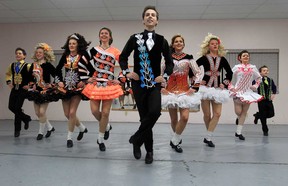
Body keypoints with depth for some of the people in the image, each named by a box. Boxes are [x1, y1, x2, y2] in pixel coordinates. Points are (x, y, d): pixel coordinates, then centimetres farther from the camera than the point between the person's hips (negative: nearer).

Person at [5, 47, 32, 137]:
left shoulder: (27, 66, -9)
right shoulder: (12, 65, 8)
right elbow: (8, 74, 26)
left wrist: (30, 85, -10)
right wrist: (8, 82, 12)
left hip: (23, 89, -6)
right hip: (14, 89, 6)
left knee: (17, 108, -8)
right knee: (11, 107, 3)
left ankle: (17, 129, 14)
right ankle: (26, 118, 26)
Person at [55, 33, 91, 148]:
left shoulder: (83, 56, -7)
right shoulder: (65, 56, 5)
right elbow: (58, 69, 16)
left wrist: (85, 81, -11)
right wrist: (59, 81, 5)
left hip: (77, 87, -5)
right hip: (66, 87, 5)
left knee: (72, 113, -10)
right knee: (67, 114, 9)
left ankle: (69, 137, 8)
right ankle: (82, 128, 34)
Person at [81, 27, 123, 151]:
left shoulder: (115, 52, 0)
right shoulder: (94, 50, 6)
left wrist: (119, 80, -5)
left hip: (109, 84, -2)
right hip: (95, 84, 2)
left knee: (105, 113, -1)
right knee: (94, 111, -3)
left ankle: (101, 139, 14)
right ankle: (106, 126, 29)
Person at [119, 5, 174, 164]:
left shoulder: (162, 41, 7)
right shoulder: (135, 38, 5)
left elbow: (169, 62, 13)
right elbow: (123, 57, 12)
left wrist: (165, 76, -2)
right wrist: (127, 72, -2)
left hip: (155, 83, 1)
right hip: (139, 83, 0)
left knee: (154, 112, -22)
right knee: (144, 115, 1)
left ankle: (136, 139, 2)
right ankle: (149, 151, 18)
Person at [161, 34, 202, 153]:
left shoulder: (189, 58, 3)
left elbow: (198, 73, 3)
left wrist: (194, 87, -4)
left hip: (184, 90, 0)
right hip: (170, 90, 1)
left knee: (185, 117, -16)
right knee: (174, 119, 6)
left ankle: (175, 141, 3)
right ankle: (177, 139, 31)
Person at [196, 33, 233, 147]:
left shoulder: (222, 59, 8)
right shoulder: (204, 58, -1)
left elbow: (229, 72, 16)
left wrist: (225, 83, 6)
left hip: (218, 89, 3)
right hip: (206, 88, -2)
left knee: (217, 114, -8)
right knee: (207, 114, 3)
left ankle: (208, 138, 0)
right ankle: (209, 136, 24)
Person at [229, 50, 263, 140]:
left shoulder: (253, 67, 6)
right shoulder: (236, 67, -1)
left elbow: (259, 78, 18)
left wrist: (255, 86, 4)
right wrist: (231, 87, -9)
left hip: (248, 92, 2)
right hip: (238, 92, -2)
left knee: (244, 112, 2)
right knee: (238, 112, -7)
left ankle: (239, 132, 8)